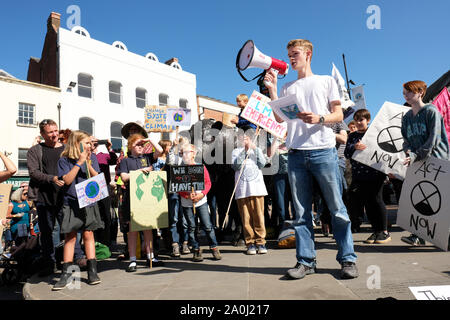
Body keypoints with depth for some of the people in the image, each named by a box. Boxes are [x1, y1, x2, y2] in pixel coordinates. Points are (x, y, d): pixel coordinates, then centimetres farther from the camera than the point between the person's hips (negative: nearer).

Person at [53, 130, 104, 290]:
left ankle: (92, 271, 10)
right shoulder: (64, 160, 0)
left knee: (88, 235, 4)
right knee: (70, 237, 2)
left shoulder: (92, 158, 7)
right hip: (71, 203, -2)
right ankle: (66, 274, 10)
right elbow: (67, 180, -12)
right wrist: (79, 162, -14)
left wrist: (88, 163, -12)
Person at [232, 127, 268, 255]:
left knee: (259, 215, -4)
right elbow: (235, 166, -4)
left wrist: (255, 149, -3)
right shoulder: (236, 151, 14)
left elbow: (262, 164, 2)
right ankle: (250, 243, 8)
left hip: (256, 187, 0)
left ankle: (260, 242, 6)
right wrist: (244, 151, -7)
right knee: (246, 217, -1)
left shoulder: (257, 150, 17)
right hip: (242, 188, 0)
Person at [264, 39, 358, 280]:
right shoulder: (287, 87, 23)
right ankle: (306, 261, 9)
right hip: (296, 153, 3)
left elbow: (338, 115, 7)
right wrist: (272, 90, 6)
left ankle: (348, 259, 8)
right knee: (301, 211, 3)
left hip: (323, 151, -3)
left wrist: (319, 118, -12)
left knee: (337, 208, -2)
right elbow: (279, 118, 11)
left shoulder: (326, 81, 15)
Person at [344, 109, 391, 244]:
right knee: (367, 204, 7)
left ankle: (384, 232, 12)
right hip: (358, 176, 4)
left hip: (375, 174, -4)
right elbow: (347, 153, 2)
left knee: (376, 201, 0)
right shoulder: (352, 136, 13)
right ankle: (376, 231, 18)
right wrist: (354, 147, -18)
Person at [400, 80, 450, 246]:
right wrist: (408, 151, -7)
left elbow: (434, 139, -12)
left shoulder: (431, 111, -4)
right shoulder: (406, 117, 16)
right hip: (418, 163, 6)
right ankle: (418, 235, 1)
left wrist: (417, 155, -20)